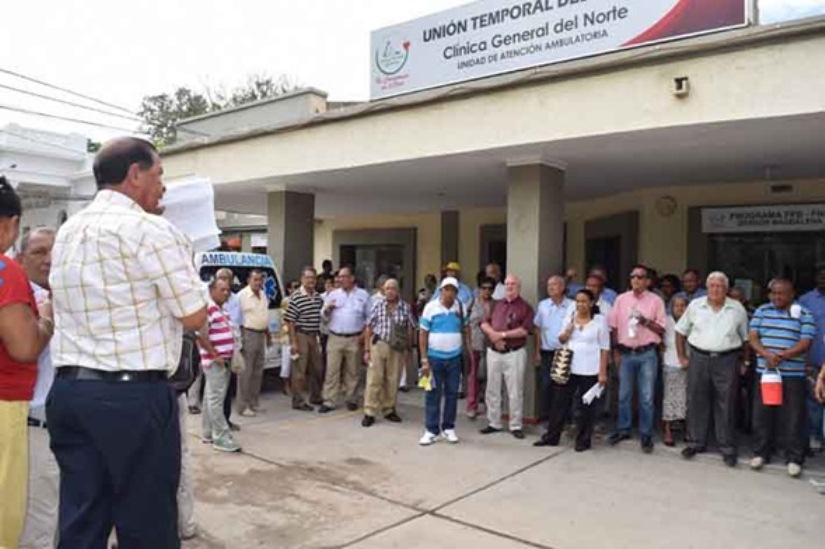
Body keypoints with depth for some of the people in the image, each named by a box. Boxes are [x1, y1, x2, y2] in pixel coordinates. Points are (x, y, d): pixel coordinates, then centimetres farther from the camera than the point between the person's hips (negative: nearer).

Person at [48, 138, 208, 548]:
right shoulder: (151, 230, -12)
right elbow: (194, 315, -10)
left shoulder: (67, 232, 13)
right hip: (134, 396, -7)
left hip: (68, 390, 8)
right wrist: (181, 264, 7)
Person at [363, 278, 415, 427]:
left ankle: (388, 410, 24)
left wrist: (408, 349, 6)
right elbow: (369, 328, 1)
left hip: (397, 349, 1)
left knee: (393, 381, 9)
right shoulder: (377, 305, -1)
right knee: (374, 380, -1)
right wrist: (367, 349, -1)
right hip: (378, 345, -1)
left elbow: (410, 329, 7)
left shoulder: (405, 307, 0)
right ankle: (369, 413, 5)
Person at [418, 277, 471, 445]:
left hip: (454, 358, 3)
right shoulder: (431, 307, -7)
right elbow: (423, 334, -6)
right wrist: (424, 360, -10)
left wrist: (468, 348, 3)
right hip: (435, 357, -2)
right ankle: (431, 430, 11)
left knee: (452, 393, 10)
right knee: (433, 394, 3)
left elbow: (466, 328, 13)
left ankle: (448, 427, 22)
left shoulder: (461, 308, 1)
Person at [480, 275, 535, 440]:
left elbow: (525, 330, -15)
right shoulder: (497, 305, 13)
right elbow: (484, 324, 8)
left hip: (514, 353, -5)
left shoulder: (525, 307, -3)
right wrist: (493, 334, -12)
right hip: (493, 352, 5)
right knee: (492, 390, 11)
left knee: (515, 392, 0)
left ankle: (515, 426, 10)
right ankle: (494, 423, 22)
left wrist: (503, 335, -15)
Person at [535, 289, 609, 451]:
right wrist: (568, 330, -11)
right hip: (568, 368, 4)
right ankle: (551, 436, 17)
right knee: (559, 402, 7)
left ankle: (583, 440, 17)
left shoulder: (600, 320, -4)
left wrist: (603, 372, -9)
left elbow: (605, 348, -5)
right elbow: (561, 340, 11)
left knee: (586, 406, 4)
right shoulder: (570, 318, 7)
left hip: (590, 371, -4)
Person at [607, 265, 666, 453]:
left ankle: (646, 435, 11)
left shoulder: (656, 300, -2)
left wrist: (646, 321, -17)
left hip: (647, 354, -2)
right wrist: (616, 350, 4)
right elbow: (614, 327, 8)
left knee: (646, 397, 1)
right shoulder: (621, 299, 5)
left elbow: (662, 330, -1)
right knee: (624, 395, 10)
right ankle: (623, 429, 23)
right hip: (625, 353, 2)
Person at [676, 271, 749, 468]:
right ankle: (696, 442, 19)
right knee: (697, 402, 7)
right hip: (699, 358, 1)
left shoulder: (737, 308, 3)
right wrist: (682, 357, 7)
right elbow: (681, 331, 11)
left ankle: (728, 448, 12)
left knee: (726, 405, 2)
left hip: (726, 361, -1)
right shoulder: (695, 306, 4)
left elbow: (746, 337, 9)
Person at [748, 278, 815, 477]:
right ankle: (761, 453, 20)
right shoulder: (762, 311, 8)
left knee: (793, 417, 1)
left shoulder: (804, 315, 0)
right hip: (764, 372, 3)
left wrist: (781, 356, -22)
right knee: (762, 414, 8)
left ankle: (794, 459, 12)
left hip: (793, 374, -2)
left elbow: (805, 344, -8)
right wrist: (767, 354, -18)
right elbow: (752, 337, 0)